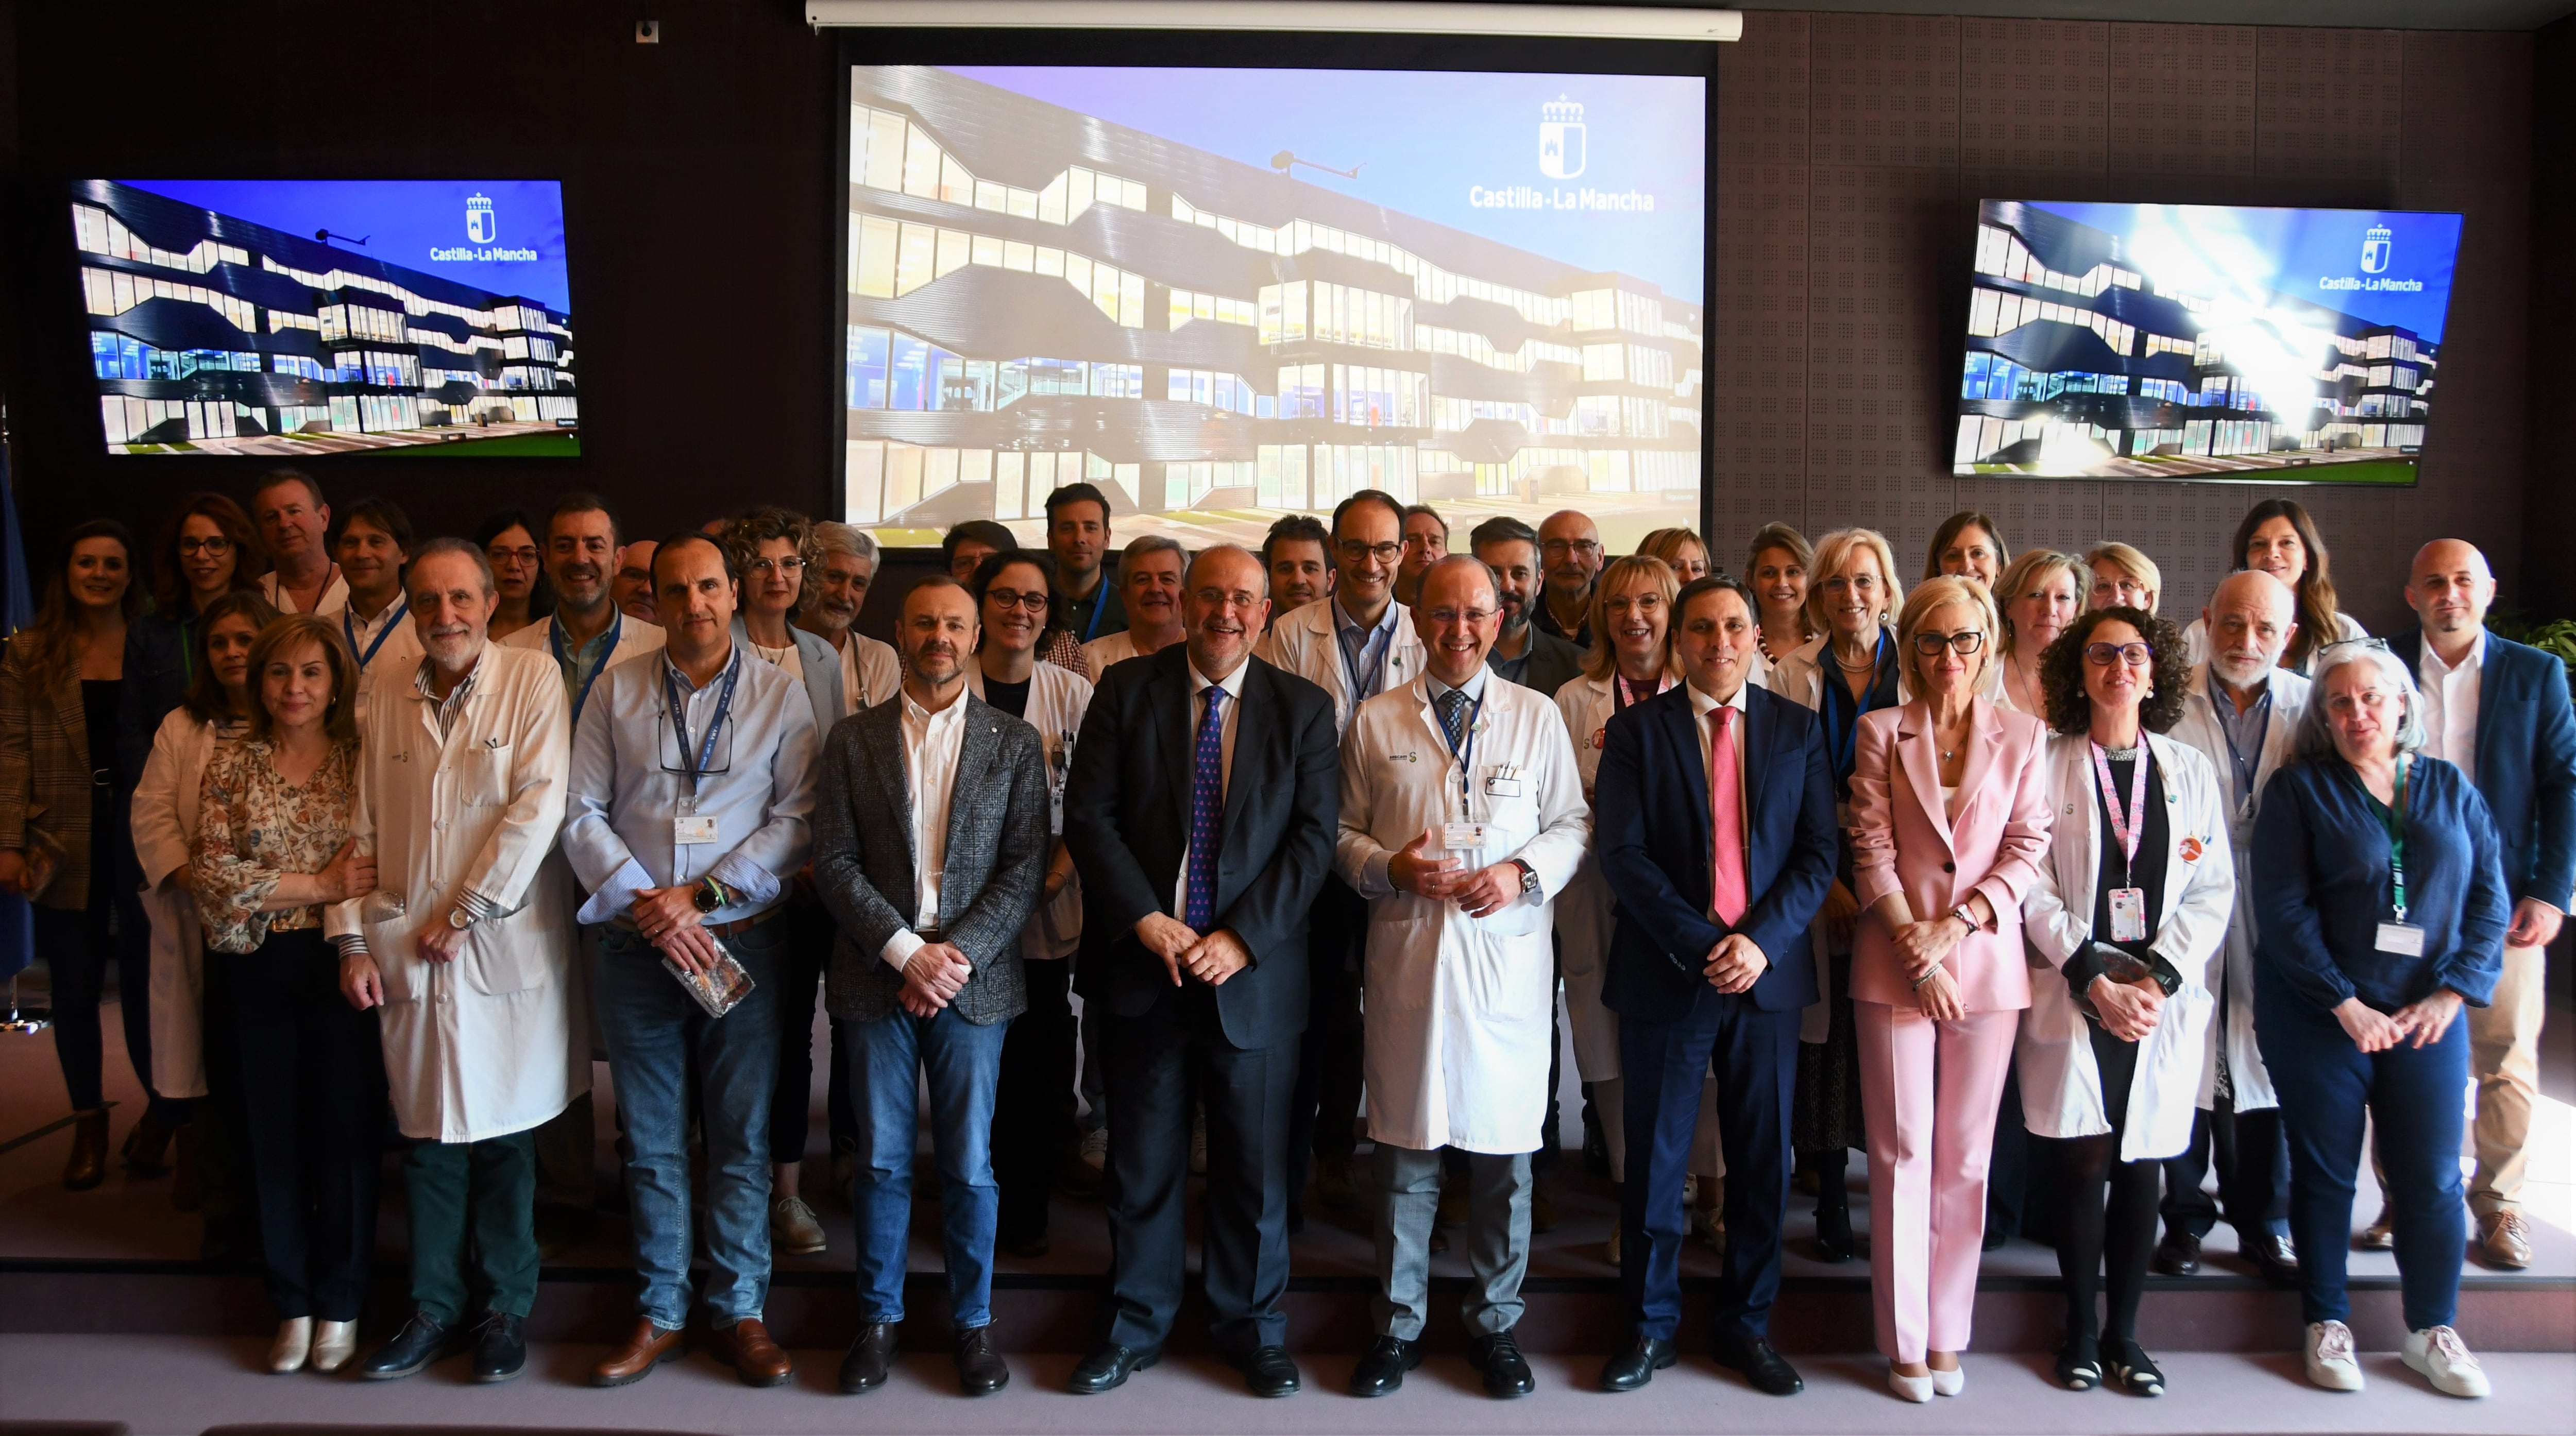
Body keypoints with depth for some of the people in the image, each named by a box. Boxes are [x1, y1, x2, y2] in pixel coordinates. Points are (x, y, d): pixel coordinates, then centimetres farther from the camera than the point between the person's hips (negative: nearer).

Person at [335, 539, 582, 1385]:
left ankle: (504, 1310, 20)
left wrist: (464, 911, -11)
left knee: (504, 1139, 5)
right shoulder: (387, 710, 11)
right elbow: (365, 834, 12)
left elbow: (538, 808, -11)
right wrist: (354, 939, 4)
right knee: (428, 1139, 10)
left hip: (506, 947, -4)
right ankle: (435, 1310, 24)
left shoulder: (533, 681, -3)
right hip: (409, 957, 4)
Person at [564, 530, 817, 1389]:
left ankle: (738, 1311, 17)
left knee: (742, 1136, 5)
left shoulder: (780, 696, 2)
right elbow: (583, 813, 3)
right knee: (652, 1140, 9)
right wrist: (644, 904, -10)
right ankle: (660, 1313, 22)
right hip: (636, 944, 1)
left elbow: (797, 818, -4)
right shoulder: (616, 693, 6)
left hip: (744, 940, -1)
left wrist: (702, 894, -11)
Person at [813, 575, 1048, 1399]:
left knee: (969, 1165, 6)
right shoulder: (852, 741, 5)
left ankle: (972, 1321, 21)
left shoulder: (1014, 744, 4)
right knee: (882, 1161, 9)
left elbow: (1026, 866, -1)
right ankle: (878, 1317, 24)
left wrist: (959, 953, -12)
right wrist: (904, 950, -12)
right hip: (877, 977, 1)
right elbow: (834, 861, -1)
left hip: (973, 981, 0)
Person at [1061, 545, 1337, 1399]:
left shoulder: (1303, 709, 3)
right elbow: (1088, 817, -3)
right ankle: (1133, 1328, 26)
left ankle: (1254, 1328, 27)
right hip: (1140, 962, 0)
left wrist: (1240, 940, -12)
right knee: (1142, 1161, 10)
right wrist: (1148, 922, -13)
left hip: (1252, 970, 0)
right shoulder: (1125, 691, 3)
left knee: (1256, 1163, 9)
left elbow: (1313, 837, -3)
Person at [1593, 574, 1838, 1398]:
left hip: (1767, 971, 2)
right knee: (1655, 1159, 6)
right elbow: (1621, 852, -7)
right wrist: (1702, 946, -15)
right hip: (1664, 977, -2)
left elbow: (1818, 853, 2)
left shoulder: (1797, 729, 8)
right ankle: (1650, 1326, 21)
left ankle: (1747, 1325, 25)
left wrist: (1760, 941, -12)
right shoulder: (1637, 729, 2)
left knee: (1763, 1160, 9)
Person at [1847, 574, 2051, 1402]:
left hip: (1987, 961, 1)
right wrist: (1916, 949, -10)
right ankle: (1904, 1342, 11)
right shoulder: (1880, 733, 4)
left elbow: (2028, 851, 1)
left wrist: (1958, 926, -11)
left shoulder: (2022, 737, 6)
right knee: (1901, 1150, 1)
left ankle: (1948, 1336, 18)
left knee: (1966, 1154, 7)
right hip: (1894, 965, -1)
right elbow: (1872, 851, -2)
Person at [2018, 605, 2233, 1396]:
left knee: (2142, 1166, 5)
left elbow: (2213, 891, 4)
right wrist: (2094, 982, -11)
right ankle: (2080, 1330, 14)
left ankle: (2124, 1330, 19)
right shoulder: (2046, 767, 2)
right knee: (2084, 1165, -1)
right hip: (2075, 999, -2)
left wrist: (2157, 979, -8)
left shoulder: (2192, 772, 10)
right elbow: (2035, 891, -3)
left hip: (2164, 1002, 2)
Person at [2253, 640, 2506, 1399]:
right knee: (2326, 1171, 6)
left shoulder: (2451, 788, 9)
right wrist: (2346, 1005, -13)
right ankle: (2326, 1323, 20)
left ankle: (2433, 1330, 20)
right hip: (2318, 1016, -2)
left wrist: (2451, 994, -7)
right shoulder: (2299, 788, -1)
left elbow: (2489, 894, 5)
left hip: (2427, 1017, 2)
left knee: (2432, 1177, 3)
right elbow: (2282, 908, -8)